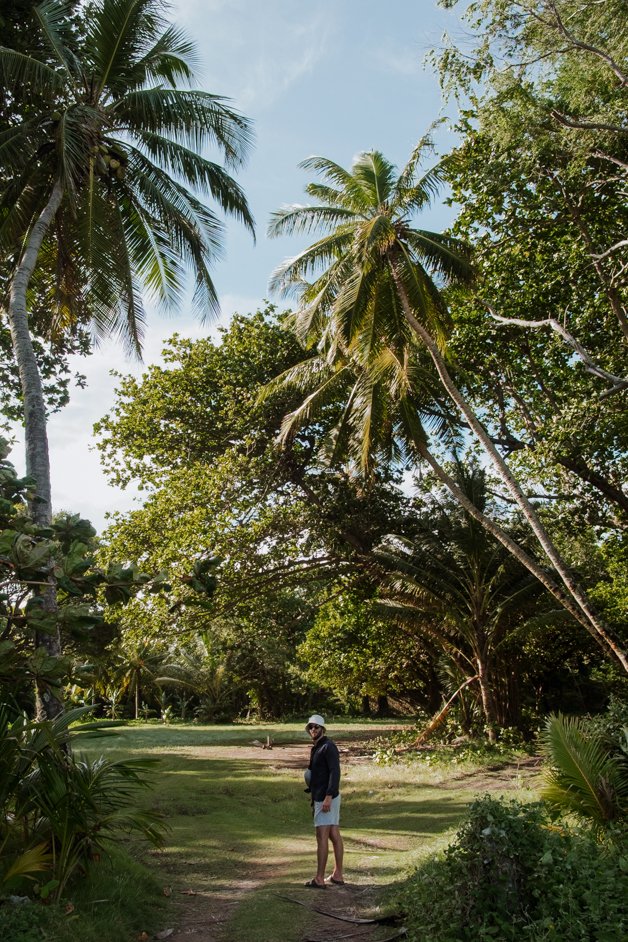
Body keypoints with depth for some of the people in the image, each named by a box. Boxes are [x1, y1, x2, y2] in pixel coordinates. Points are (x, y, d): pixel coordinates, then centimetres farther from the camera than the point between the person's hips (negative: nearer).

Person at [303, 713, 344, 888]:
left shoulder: (328, 746, -13)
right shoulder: (316, 748, 16)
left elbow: (335, 772, -21)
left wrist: (328, 797, -26)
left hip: (326, 798, -9)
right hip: (320, 797, 9)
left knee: (322, 836, -7)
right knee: (334, 836, 11)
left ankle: (319, 879, -4)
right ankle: (337, 875, 17)